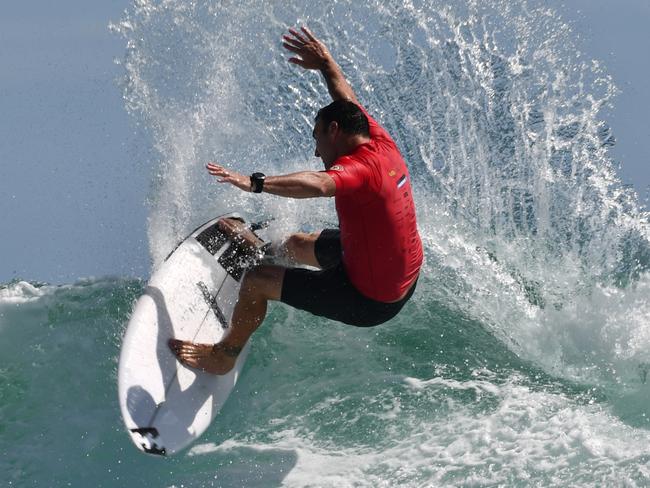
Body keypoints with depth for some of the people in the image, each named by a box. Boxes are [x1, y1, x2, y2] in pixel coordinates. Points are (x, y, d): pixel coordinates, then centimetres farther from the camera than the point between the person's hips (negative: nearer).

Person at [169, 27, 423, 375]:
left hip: (369, 301, -9)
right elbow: (346, 99, 13)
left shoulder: (360, 167, -29)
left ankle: (223, 356, 22)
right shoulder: (381, 142, -4)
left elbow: (318, 184, -50)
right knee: (297, 244, 30)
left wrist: (255, 183, -52)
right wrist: (325, 63, 22)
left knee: (256, 282, -2)